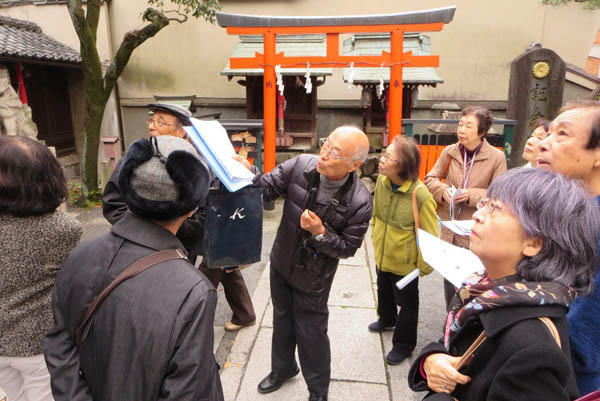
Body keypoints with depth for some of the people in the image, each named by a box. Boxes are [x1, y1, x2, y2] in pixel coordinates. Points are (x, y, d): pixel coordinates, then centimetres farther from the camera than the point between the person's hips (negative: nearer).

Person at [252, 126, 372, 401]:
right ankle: (283, 368, 55)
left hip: (312, 278, -4)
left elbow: (347, 248, -16)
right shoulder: (300, 165, -18)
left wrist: (320, 232, -32)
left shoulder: (359, 203, -25)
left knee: (311, 335, 11)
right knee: (282, 321, 25)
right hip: (281, 263, 5)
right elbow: (267, 188, -14)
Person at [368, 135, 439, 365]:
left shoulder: (420, 195, -30)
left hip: (405, 261, -6)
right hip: (382, 255, 6)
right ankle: (386, 319, 60)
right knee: (384, 292, 30)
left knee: (406, 304, 16)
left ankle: (403, 344, 39)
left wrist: (423, 266, -12)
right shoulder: (382, 181, -12)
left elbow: (430, 236, -20)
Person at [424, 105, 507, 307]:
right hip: (447, 229, 4)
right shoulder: (449, 152, -2)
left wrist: (473, 195, -23)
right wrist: (443, 190, -14)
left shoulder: (497, 157, -10)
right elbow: (430, 179, 5)